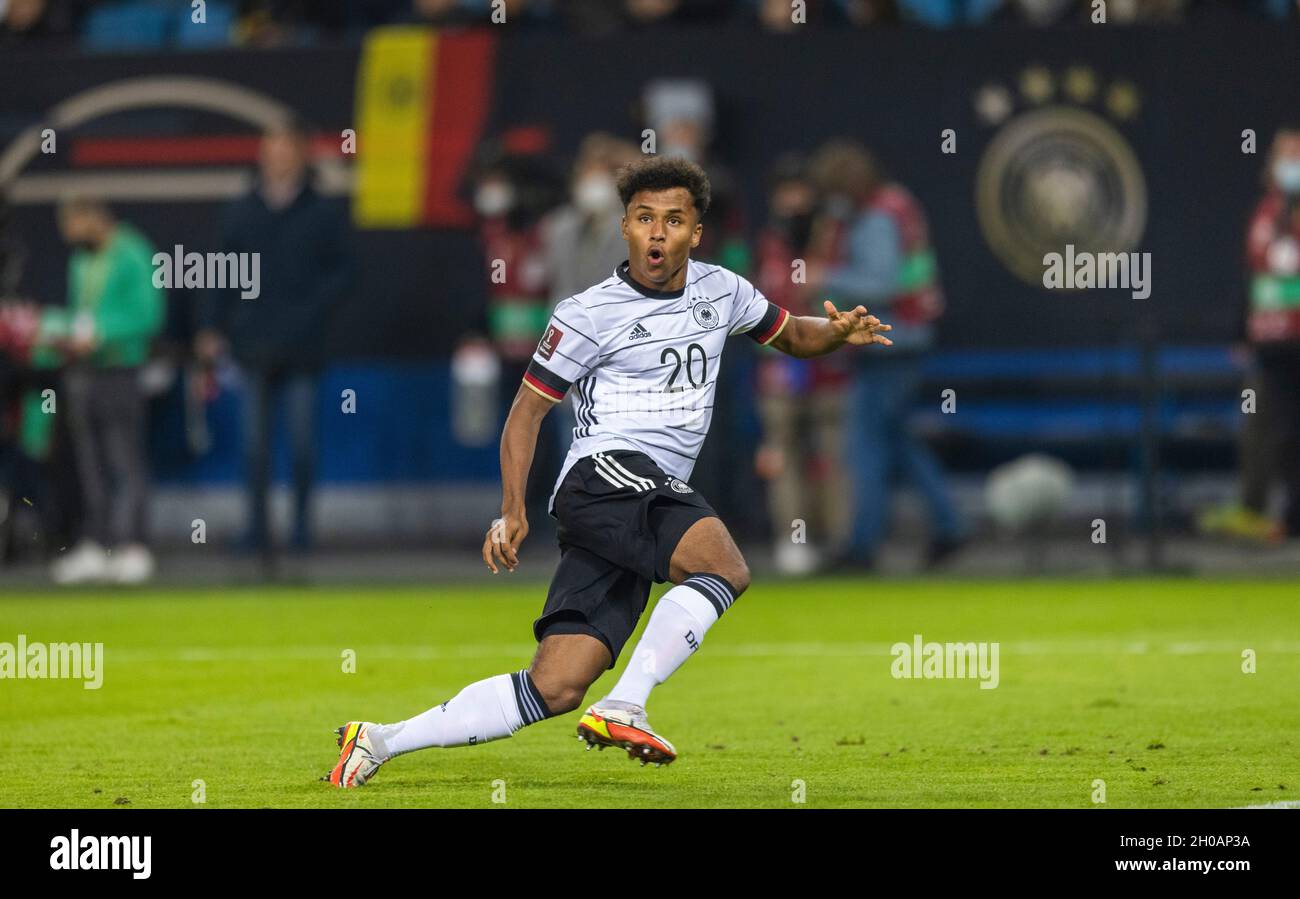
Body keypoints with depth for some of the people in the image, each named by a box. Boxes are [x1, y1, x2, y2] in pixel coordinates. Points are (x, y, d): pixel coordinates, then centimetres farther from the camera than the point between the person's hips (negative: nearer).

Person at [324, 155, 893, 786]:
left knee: (557, 688, -5)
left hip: (663, 498, 6)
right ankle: (624, 708, -31)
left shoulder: (720, 292, 15)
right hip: (604, 474, -6)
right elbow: (528, 409, 3)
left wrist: (837, 332, 7)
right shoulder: (589, 315, -1)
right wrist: (512, 510, -6)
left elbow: (791, 335, 30)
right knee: (726, 568, -32)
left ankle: (380, 742, -1)